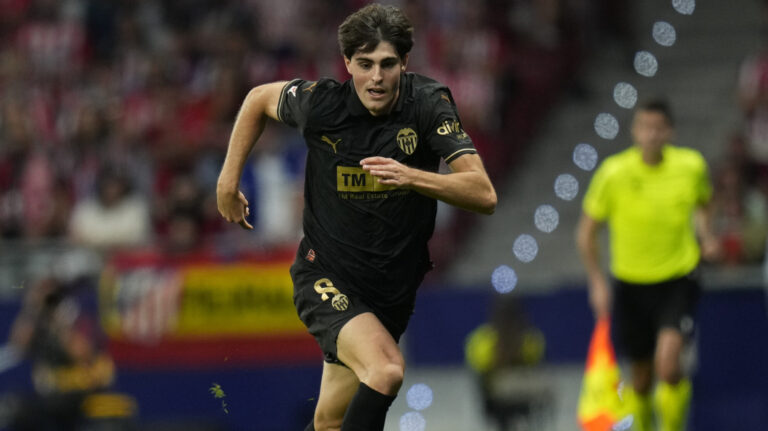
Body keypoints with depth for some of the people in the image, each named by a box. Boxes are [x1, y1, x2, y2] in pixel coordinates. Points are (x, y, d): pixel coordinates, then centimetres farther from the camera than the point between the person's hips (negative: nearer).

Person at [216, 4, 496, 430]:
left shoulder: (429, 103, -14)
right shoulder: (320, 102, -14)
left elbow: (484, 194, -22)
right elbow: (260, 98, 9)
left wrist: (410, 176, -37)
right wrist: (228, 180, 10)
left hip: (393, 289, 3)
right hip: (326, 278, -3)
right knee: (386, 369, -30)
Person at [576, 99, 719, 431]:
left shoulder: (692, 166, -6)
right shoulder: (614, 173, -11)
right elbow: (587, 232, 0)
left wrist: (706, 235, -2)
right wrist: (597, 282, -7)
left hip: (678, 282, -1)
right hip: (631, 283, 1)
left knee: (668, 365, -22)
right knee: (641, 378, 10)